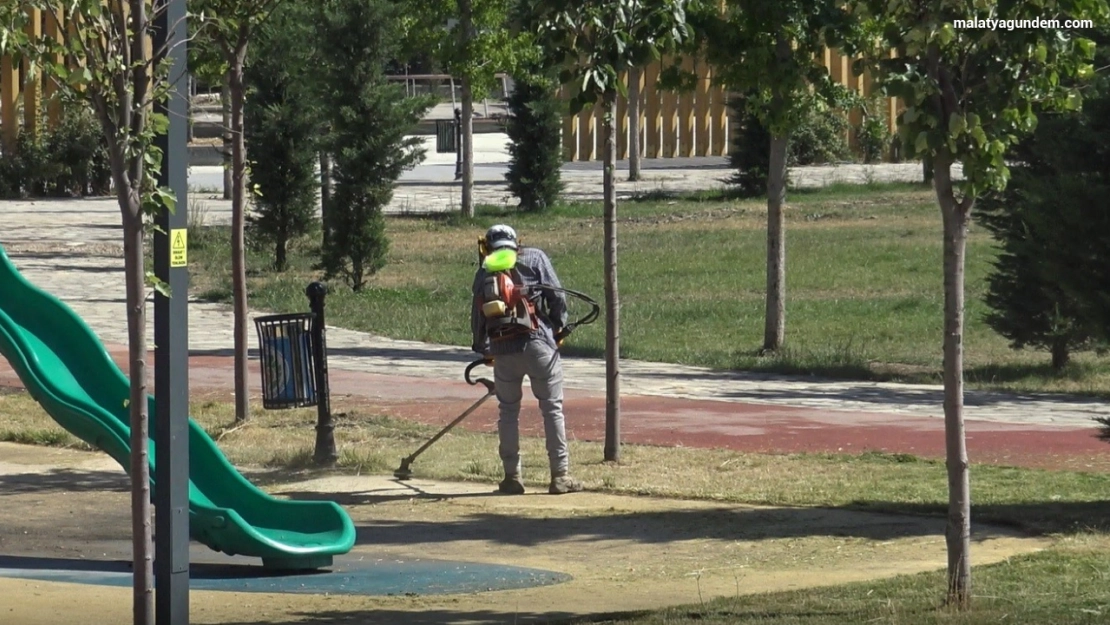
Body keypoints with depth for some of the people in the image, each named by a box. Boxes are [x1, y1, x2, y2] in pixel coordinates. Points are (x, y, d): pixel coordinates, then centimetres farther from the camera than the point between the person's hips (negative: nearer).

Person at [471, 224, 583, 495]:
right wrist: (558, 327, 14)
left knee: (508, 411, 13)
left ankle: (512, 477, 13)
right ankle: (560, 476, 2)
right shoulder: (535, 258, 6)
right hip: (538, 343, -2)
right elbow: (556, 296, -1)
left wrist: (484, 350, 31)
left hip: (503, 350, 2)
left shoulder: (484, 273, 13)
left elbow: (478, 316, 17)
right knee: (552, 408, 3)